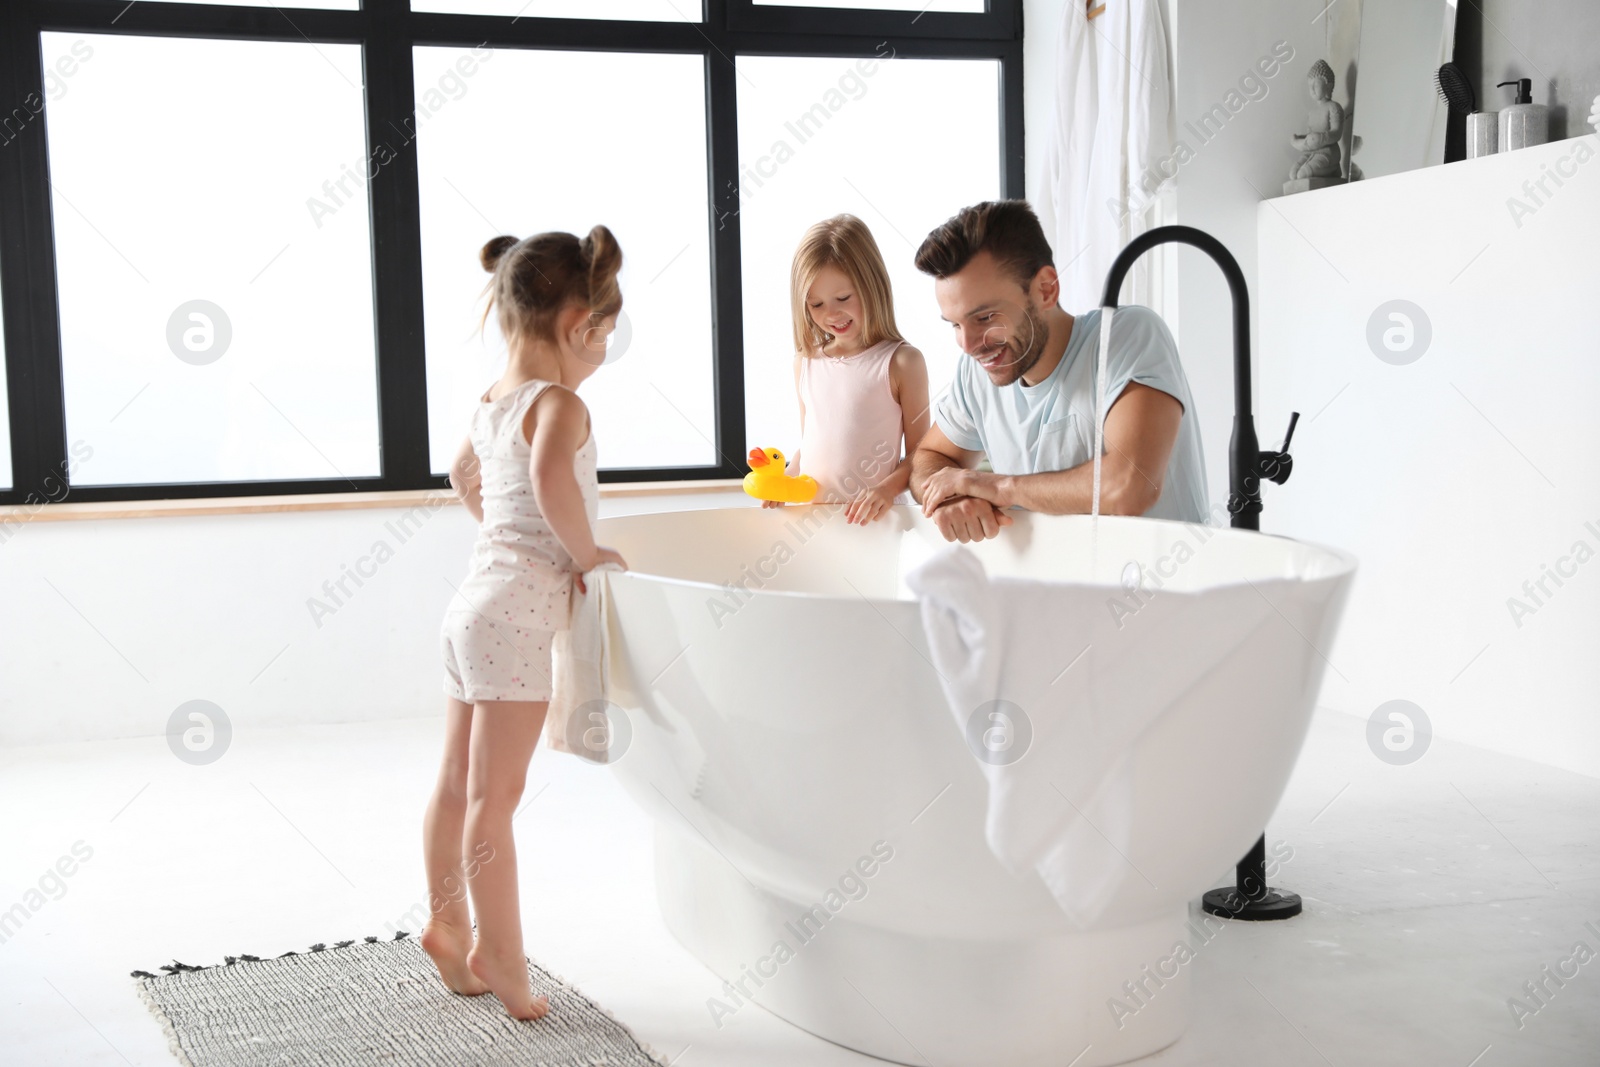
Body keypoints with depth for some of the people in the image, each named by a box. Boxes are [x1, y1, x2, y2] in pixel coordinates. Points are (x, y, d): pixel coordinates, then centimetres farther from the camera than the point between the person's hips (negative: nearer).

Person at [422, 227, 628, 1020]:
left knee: (457, 783, 15)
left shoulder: (492, 402, 15)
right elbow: (551, 478, -34)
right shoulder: (559, 404, -13)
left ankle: (447, 926, 24)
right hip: (518, 611, -9)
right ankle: (498, 953, 1)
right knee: (495, 794, -5)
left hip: (476, 598, 10)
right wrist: (584, 551, -19)